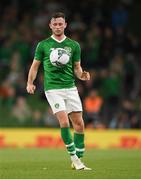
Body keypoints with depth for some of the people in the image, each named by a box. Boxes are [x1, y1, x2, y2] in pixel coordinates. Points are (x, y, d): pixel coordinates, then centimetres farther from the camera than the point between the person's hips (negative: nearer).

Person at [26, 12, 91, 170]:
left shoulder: (73, 45, 9)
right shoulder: (43, 45, 5)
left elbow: (76, 67, 14)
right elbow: (35, 65, 11)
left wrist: (82, 75, -7)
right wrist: (30, 83, -2)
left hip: (70, 87, 3)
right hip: (52, 88, -3)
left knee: (79, 123, -3)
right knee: (64, 122, -18)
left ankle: (79, 159, 8)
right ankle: (73, 156, -7)